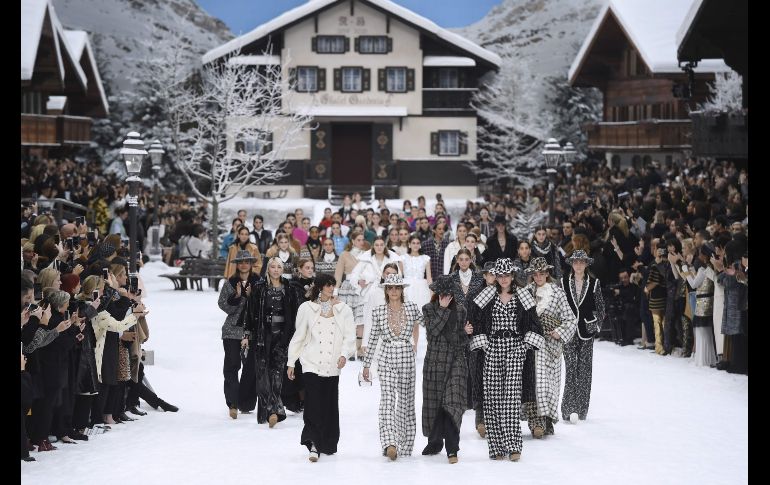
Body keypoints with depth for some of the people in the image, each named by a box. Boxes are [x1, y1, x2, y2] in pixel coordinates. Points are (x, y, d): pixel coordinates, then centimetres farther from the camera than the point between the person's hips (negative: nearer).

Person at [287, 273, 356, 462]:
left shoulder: (343, 309, 7)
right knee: (313, 403, -13)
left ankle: (327, 444, 18)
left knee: (330, 405, 5)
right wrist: (291, 362, 10)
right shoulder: (307, 308, 5)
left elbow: (349, 336, 3)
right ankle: (314, 445, -17)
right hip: (312, 364, -2)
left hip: (332, 366, 2)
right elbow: (299, 337, 10)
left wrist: (344, 354, -15)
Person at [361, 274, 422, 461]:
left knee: (406, 401, 7)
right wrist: (366, 365, 9)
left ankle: (405, 445, 16)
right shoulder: (379, 312, 2)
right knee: (387, 400, -13)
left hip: (407, 359, 1)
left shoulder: (411, 308, 1)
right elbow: (373, 339, 7)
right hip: (387, 360, -1)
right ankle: (390, 443, -24)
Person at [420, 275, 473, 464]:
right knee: (433, 402, 9)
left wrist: (465, 333, -10)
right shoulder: (429, 309, 5)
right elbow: (433, 330, -13)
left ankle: (452, 448, -17)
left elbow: (463, 341, 10)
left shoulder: (460, 310, 7)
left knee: (453, 403, -14)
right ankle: (435, 441, 28)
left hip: (456, 361, -1)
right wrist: (443, 309, -13)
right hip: (434, 361, 1)